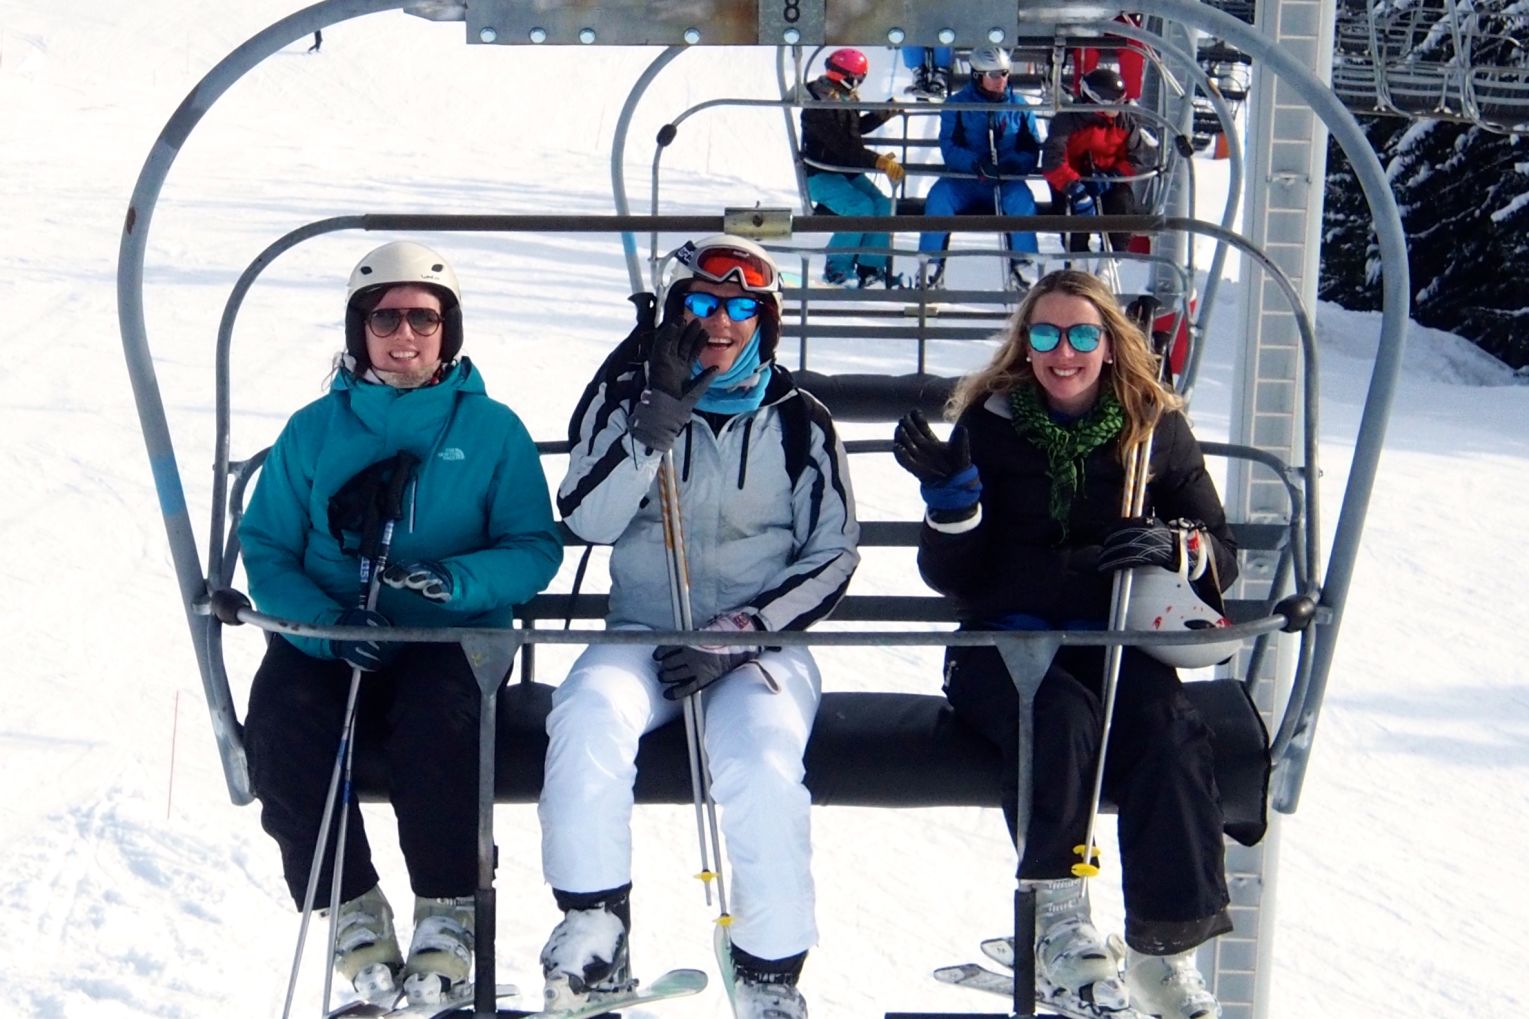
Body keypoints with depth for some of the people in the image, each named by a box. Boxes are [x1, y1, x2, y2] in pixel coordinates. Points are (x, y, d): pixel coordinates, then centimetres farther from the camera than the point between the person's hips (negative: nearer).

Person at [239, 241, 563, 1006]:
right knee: (280, 722, -29)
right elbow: (266, 548, 5)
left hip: (450, 638, -2)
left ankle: (447, 912, -15)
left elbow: (535, 548, 1)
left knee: (437, 716, -35)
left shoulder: (491, 429, 7)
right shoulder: (314, 431, 10)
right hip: (326, 644, 2)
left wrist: (458, 579, -20)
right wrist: (329, 618, -15)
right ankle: (353, 907, -10)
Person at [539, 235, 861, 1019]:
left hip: (760, 645, -1)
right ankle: (593, 929, -18)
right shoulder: (626, 395, 5)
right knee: (587, 716, -32)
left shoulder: (797, 420, 5)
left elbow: (834, 556, 3)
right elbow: (587, 520, -7)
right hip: (643, 639, 1)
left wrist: (736, 635, -10)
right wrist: (659, 417, -19)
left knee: (762, 765, -31)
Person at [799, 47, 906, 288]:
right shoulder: (819, 108, -20)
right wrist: (878, 161, -34)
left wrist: (883, 114, 23)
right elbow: (843, 146, -29)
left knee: (883, 205, -11)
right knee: (861, 207, -28)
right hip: (820, 175, -9)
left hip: (847, 172, 9)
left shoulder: (846, 100, 8)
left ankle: (870, 268, -6)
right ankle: (837, 269, -15)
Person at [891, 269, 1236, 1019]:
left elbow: (1221, 554, 8)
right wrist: (950, 497, -16)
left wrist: (1173, 547, -14)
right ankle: (1058, 921, -19)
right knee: (1062, 716, -35)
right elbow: (949, 577, 3)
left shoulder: (1156, 429, 7)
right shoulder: (987, 425, 4)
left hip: (1119, 644, 1)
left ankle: (1165, 953, -22)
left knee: (1167, 733, -31)